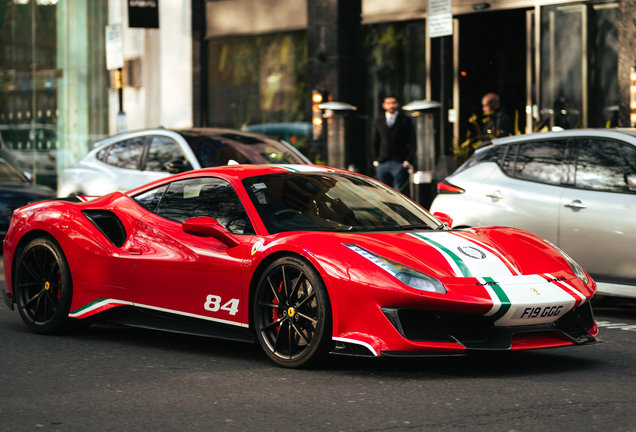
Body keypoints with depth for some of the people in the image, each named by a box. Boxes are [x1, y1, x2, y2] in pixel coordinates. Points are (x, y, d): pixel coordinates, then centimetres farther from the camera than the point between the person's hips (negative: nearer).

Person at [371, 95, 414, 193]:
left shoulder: (405, 120, 4)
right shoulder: (379, 121, 14)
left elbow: (411, 142, 2)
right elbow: (374, 142, 18)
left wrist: (407, 160, -7)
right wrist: (375, 159, 8)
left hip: (400, 163, -4)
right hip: (382, 163, 4)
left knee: (399, 191, -10)